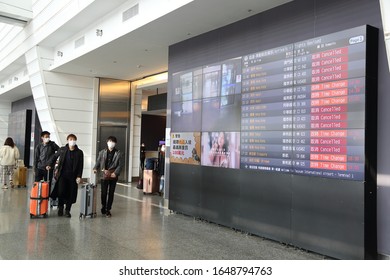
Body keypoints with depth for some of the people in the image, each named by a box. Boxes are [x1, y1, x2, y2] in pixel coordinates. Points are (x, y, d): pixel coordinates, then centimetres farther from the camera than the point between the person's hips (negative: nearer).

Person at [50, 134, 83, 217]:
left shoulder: (79, 152, 2)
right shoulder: (62, 150, 4)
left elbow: (81, 166, 1)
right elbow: (55, 157, 20)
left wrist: (79, 176, -6)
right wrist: (50, 165, 10)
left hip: (73, 176, 0)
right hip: (62, 174, 0)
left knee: (70, 193, 2)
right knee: (61, 191, -7)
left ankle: (67, 210, 16)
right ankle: (60, 207, 18)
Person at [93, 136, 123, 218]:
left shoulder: (118, 153, 2)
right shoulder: (102, 152, 6)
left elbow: (120, 165, -1)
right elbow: (98, 162, 6)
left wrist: (116, 173, -13)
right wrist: (95, 168, -12)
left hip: (113, 176, 0)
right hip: (104, 175, 0)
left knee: (111, 193, 4)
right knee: (104, 192, 1)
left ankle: (108, 210, 15)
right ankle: (103, 207, 26)